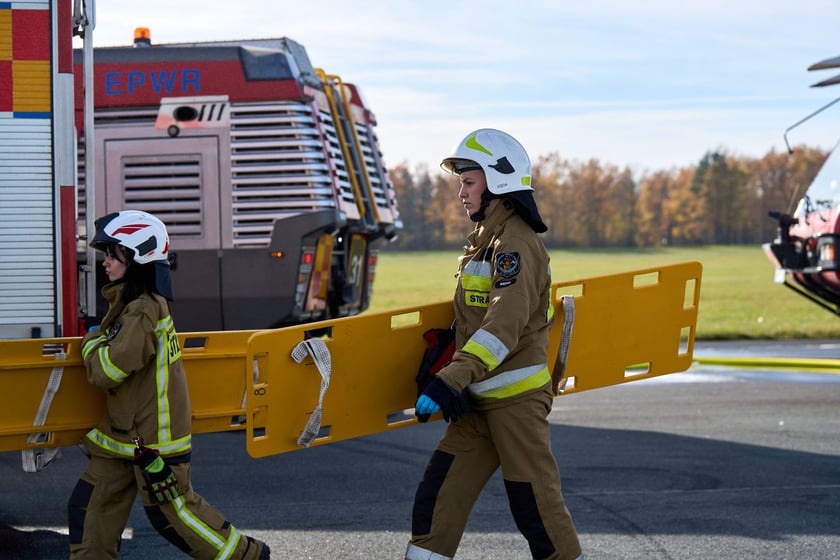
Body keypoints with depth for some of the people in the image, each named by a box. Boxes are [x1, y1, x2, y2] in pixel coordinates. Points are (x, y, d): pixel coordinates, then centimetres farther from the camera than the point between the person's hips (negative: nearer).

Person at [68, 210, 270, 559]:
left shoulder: (143, 312, -23)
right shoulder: (129, 301, 9)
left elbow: (105, 370, -25)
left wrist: (91, 342, -6)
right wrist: (98, 341, 13)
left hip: (152, 436, -10)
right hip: (126, 431, 10)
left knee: (171, 509, 1)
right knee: (89, 506, 7)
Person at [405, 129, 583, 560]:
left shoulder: (516, 244, -15)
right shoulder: (486, 240, 16)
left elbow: (505, 325, -27)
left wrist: (451, 380, -35)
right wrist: (454, 382, 23)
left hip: (516, 396, -9)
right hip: (481, 401, 9)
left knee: (536, 506, -4)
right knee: (437, 499, 5)